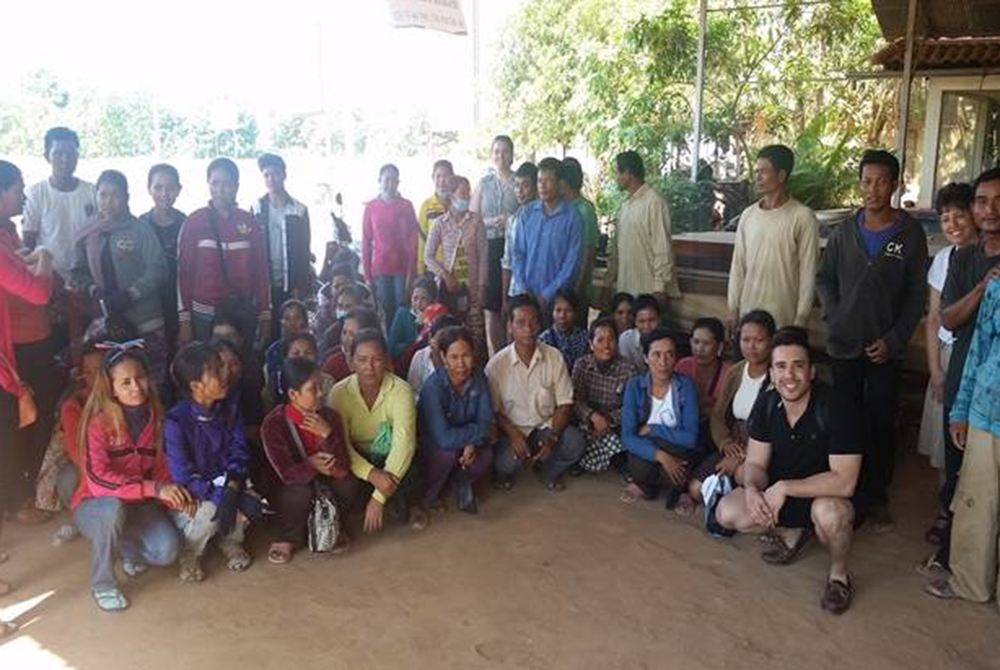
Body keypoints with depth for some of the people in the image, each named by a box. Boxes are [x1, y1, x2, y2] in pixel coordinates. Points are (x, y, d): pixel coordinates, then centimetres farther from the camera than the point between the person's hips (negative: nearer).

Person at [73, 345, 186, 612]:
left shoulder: (155, 416, -5)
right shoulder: (99, 422, -20)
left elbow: (160, 467, 1)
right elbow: (98, 477, -29)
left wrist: (175, 493, -20)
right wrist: (154, 488, -37)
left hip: (138, 504, 4)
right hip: (95, 505, -4)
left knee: (168, 551, -20)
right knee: (113, 508, -39)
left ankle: (128, 548, 17)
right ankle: (102, 584, -14)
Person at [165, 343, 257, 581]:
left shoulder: (230, 411, -5)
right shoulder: (176, 421, -21)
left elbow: (239, 454, -10)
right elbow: (183, 476, -23)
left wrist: (232, 490, -29)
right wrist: (220, 495, -33)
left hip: (226, 489, 4)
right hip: (187, 499, -4)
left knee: (250, 503, -26)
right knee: (208, 511, -34)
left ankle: (231, 541, 8)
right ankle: (190, 554, 0)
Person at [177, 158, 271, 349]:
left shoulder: (249, 222, 5)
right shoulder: (193, 222, 0)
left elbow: (261, 270, 6)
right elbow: (184, 272, 1)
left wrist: (265, 316, 3)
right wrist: (184, 320, -2)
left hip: (244, 315, 1)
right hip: (204, 316, -1)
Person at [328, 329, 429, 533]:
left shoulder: (401, 391, -21)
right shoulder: (339, 393, -15)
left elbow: (404, 442, -30)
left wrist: (379, 497, -38)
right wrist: (372, 474, -40)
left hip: (390, 459, -2)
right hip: (358, 460, 2)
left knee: (408, 474, -33)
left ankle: (412, 505, 8)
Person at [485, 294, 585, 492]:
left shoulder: (554, 357, -7)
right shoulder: (497, 364, -11)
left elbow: (564, 404, -5)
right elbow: (493, 410, -5)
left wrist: (551, 437, -20)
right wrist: (514, 435, -23)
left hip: (547, 426, 2)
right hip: (512, 429, -2)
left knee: (575, 443, -26)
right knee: (506, 461, -31)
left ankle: (549, 471, 9)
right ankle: (504, 472, 10)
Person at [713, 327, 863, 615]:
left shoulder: (835, 408, -26)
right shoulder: (766, 403, -9)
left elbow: (844, 482, -30)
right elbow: (755, 463, -3)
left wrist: (784, 487, -30)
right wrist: (752, 490, -26)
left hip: (829, 495, -5)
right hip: (781, 494, 5)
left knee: (829, 512, -39)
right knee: (726, 512, -12)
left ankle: (839, 574, -5)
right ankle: (792, 533, 15)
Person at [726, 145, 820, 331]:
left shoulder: (802, 217, -6)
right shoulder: (748, 215, 8)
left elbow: (808, 272, -6)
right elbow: (738, 266, 10)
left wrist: (801, 319, -9)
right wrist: (733, 310, 7)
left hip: (784, 318, -4)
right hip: (747, 316, 4)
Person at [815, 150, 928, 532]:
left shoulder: (910, 234, -3)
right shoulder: (844, 232, 4)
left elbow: (917, 294, -2)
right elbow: (824, 279, 11)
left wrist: (893, 339, -9)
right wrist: (834, 315, -4)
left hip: (885, 349, -2)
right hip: (844, 345, 2)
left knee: (880, 425, 4)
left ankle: (877, 497, 18)